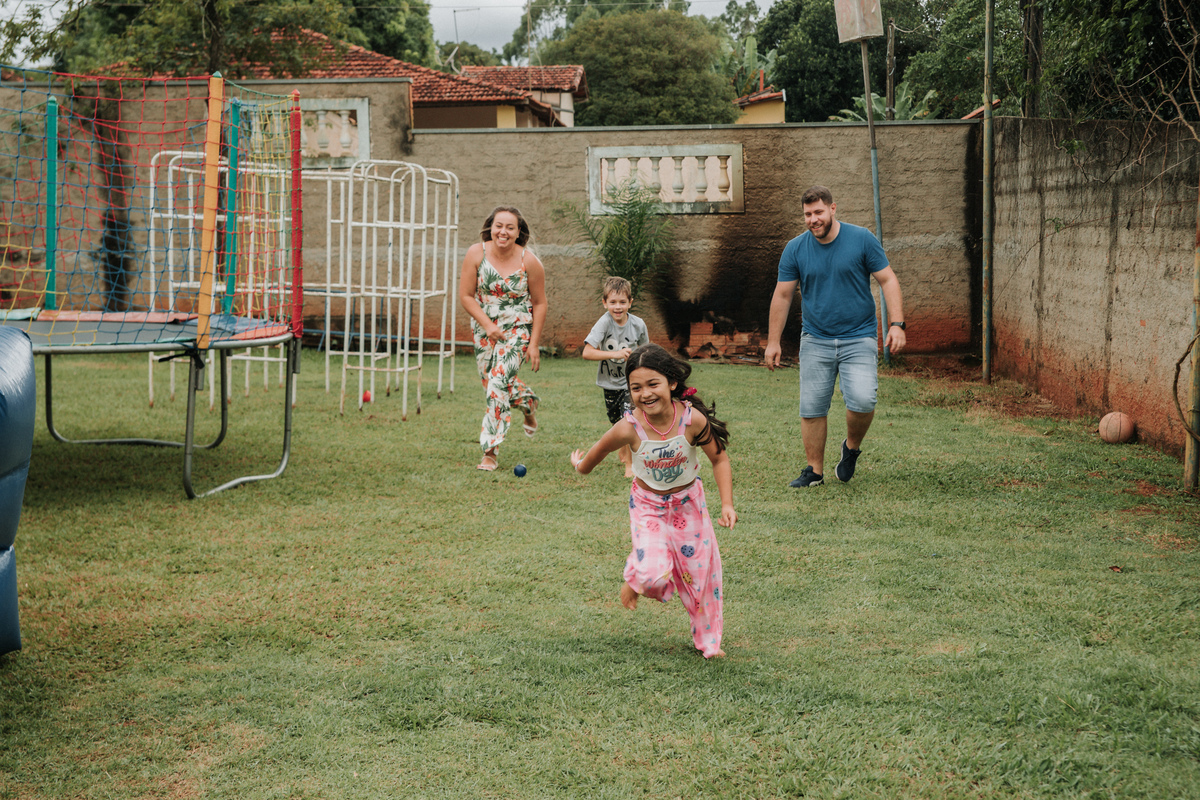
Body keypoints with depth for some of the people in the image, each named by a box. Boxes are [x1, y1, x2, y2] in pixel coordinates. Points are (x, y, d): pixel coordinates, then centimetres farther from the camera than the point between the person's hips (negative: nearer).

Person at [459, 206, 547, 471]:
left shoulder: (529, 262, -15)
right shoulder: (476, 254, -12)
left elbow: (539, 304, -5)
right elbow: (465, 296, -7)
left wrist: (534, 344, -6)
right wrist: (488, 325, -17)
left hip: (517, 329, -3)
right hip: (483, 327, 3)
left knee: (499, 383, -15)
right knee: (490, 381, 13)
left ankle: (490, 452, -11)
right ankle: (527, 401, 47)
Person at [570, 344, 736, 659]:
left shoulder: (692, 419, -27)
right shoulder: (629, 428, -28)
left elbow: (719, 459, -11)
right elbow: (599, 450, -5)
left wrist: (727, 504, -17)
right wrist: (581, 465, 14)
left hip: (688, 502, 2)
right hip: (647, 504, -1)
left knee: (701, 572, 7)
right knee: (654, 571, -20)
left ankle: (708, 640, 30)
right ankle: (636, 580, 18)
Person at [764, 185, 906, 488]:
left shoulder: (862, 239, -3)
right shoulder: (795, 249, 2)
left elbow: (888, 280, 0)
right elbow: (782, 295, 8)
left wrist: (896, 324, -10)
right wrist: (773, 341, 8)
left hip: (858, 338, -2)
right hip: (815, 340, 2)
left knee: (862, 401, -18)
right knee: (812, 408, 0)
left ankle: (852, 447, 11)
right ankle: (814, 470, 16)